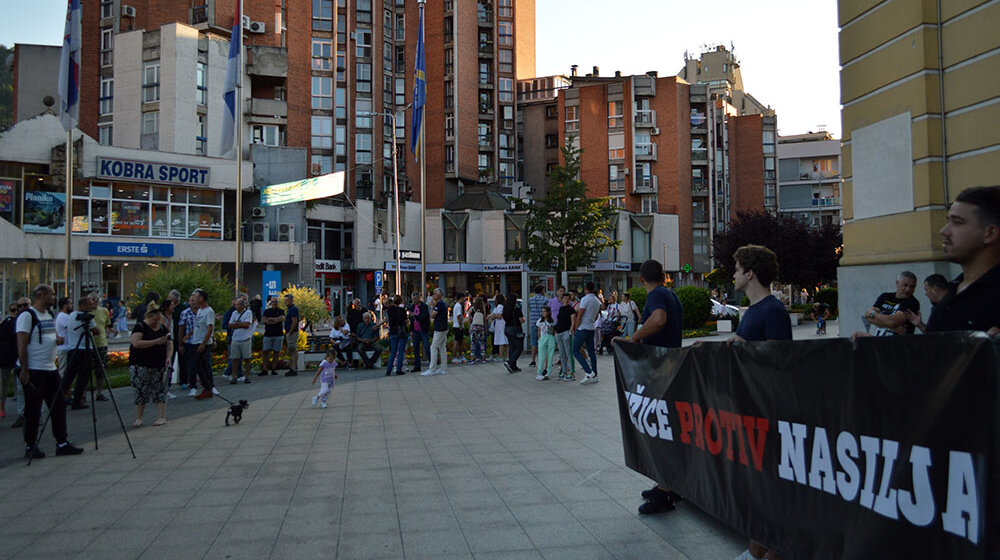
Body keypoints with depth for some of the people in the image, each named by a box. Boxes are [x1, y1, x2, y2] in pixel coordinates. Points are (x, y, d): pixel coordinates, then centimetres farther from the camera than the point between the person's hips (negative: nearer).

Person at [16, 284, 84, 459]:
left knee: (59, 406, 8)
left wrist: (58, 339, 2)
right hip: (33, 372, -8)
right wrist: (24, 370, -19)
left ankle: (62, 443, 15)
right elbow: (21, 345, -15)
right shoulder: (27, 316, -11)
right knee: (33, 410, 0)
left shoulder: (50, 315, 15)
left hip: (51, 369, 8)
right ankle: (30, 447, 12)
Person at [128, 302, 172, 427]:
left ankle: (161, 417, 7)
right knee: (141, 391, -1)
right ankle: (138, 418, 9)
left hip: (159, 366, 4)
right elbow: (136, 343, -20)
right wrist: (155, 342, -23)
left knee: (160, 390, 3)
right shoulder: (140, 326, -6)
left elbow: (169, 344, 12)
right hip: (141, 366, -4)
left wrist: (168, 357, -6)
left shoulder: (163, 328, 9)